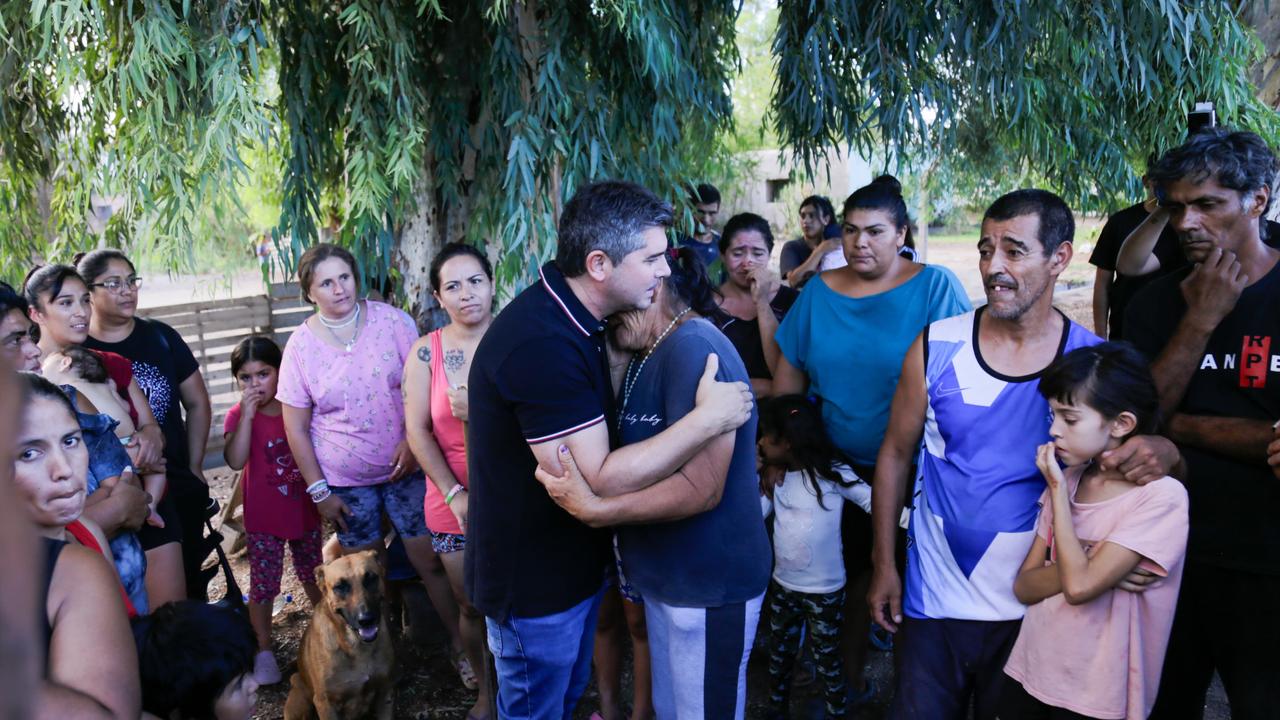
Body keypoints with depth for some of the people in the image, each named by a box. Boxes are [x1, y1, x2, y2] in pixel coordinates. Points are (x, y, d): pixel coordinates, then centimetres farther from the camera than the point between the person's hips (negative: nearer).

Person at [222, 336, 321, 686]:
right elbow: (236, 461, -27)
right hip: (263, 517, -2)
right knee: (263, 584, 3)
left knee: (312, 574, 19)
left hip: (305, 510, 3)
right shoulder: (238, 416, -10)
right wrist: (248, 413, -29)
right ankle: (263, 650, 18)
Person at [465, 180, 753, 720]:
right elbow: (596, 481, -32)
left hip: (572, 562, 9)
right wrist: (707, 420, -29)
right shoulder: (540, 344, -32)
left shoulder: (569, 318, 2)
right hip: (534, 581, -9)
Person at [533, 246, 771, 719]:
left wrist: (595, 511, -33)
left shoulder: (694, 349, -22)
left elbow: (701, 487, -28)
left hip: (709, 583, -9)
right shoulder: (648, 354, 11)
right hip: (667, 575, 9)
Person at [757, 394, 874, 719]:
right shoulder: (776, 477, 3)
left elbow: (873, 501, -18)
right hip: (782, 586, 6)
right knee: (779, 655, 21)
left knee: (827, 659, 9)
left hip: (824, 590, -6)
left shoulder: (831, 473, -17)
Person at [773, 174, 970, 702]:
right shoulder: (819, 291, 1)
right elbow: (789, 374, 6)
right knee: (853, 571, 16)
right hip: (839, 467, 3)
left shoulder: (934, 287, -10)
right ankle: (851, 678, 37)